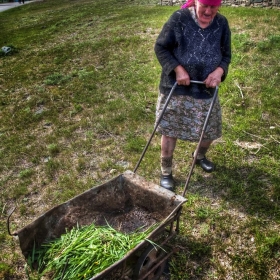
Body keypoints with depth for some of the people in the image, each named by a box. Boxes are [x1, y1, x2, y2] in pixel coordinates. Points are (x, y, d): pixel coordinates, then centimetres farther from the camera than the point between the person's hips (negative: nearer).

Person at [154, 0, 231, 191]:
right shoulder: (179, 18, -11)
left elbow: (226, 55, 8)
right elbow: (160, 48, -6)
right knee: (170, 131, 2)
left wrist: (219, 71, -14)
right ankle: (166, 172, 22)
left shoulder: (222, 24, 0)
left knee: (211, 130, 14)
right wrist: (177, 69, -19)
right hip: (176, 88, -3)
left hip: (206, 89, 4)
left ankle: (200, 156, 47)